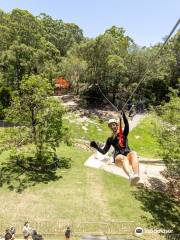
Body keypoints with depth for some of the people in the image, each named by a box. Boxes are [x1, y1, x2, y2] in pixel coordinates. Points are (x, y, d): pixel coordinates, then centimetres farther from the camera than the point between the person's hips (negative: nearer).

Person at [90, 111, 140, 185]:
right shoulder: (110, 139, 21)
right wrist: (96, 147, 0)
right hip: (118, 157, -1)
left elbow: (127, 125, -2)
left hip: (128, 154, 1)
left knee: (133, 153, -35)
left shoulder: (124, 134, 19)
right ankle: (131, 176, -68)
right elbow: (104, 151, 18)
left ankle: (136, 175, -60)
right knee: (123, 158, -37)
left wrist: (124, 116, -18)